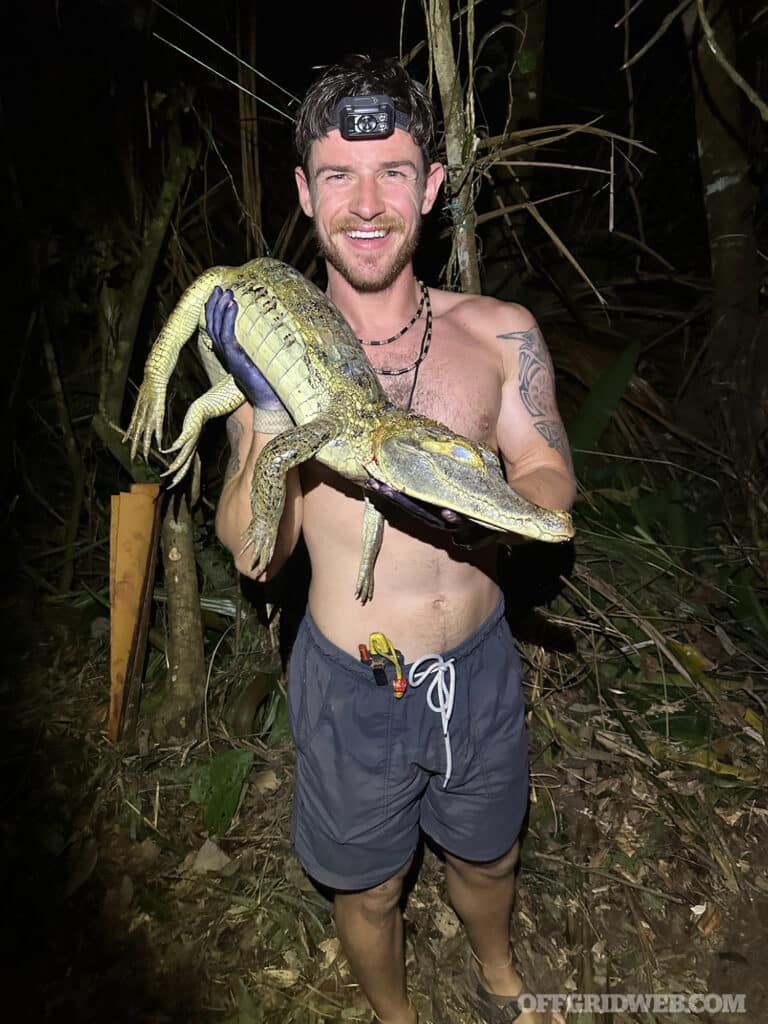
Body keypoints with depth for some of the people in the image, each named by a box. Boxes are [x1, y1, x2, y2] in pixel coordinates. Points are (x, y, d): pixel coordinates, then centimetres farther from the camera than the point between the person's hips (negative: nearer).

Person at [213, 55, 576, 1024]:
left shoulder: (498, 333, -9)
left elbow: (552, 479, -4)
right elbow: (253, 552, -13)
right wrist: (269, 408, -27)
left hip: (481, 664, 2)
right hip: (353, 683, -1)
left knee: (486, 858, 29)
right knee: (368, 890, 23)